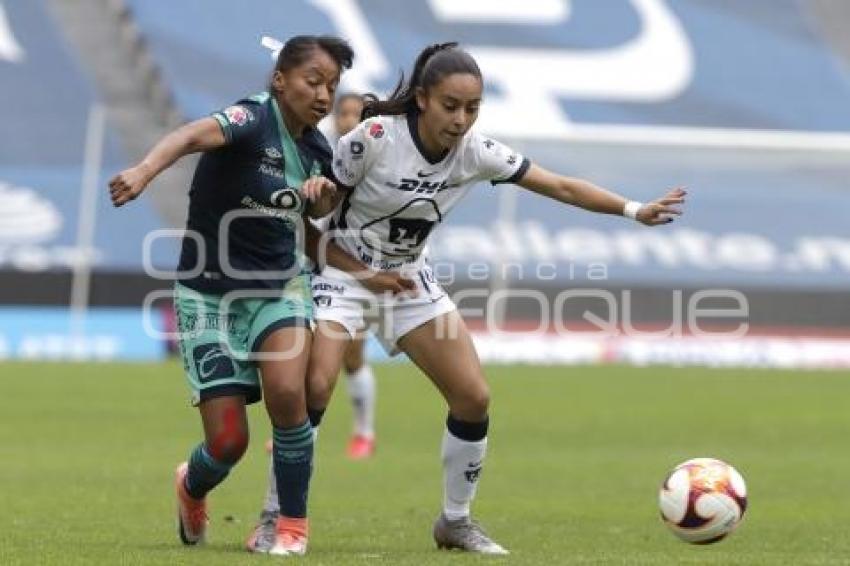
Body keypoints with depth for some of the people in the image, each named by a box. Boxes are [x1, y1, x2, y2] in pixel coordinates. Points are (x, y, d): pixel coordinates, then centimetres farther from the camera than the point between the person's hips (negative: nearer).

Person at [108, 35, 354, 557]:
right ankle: (191, 489, 34)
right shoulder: (252, 120, -19)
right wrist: (144, 171, -62)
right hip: (210, 294, -4)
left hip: (279, 286, 4)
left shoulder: (316, 147, 1)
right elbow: (193, 135, -41)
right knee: (228, 440, -5)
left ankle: (293, 524, -5)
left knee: (287, 392, -26)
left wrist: (325, 194, -3)